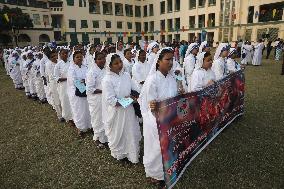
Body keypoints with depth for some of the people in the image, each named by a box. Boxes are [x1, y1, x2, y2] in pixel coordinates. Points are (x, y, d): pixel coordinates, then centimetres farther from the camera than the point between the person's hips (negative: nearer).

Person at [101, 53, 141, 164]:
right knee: (118, 134, 14)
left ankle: (132, 153, 40)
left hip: (129, 110, 5)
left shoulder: (126, 75, 0)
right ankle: (119, 154, 39)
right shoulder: (107, 80, -17)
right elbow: (111, 100, -22)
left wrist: (132, 96, -16)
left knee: (131, 132, 17)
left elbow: (136, 90, 6)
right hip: (117, 113, -5)